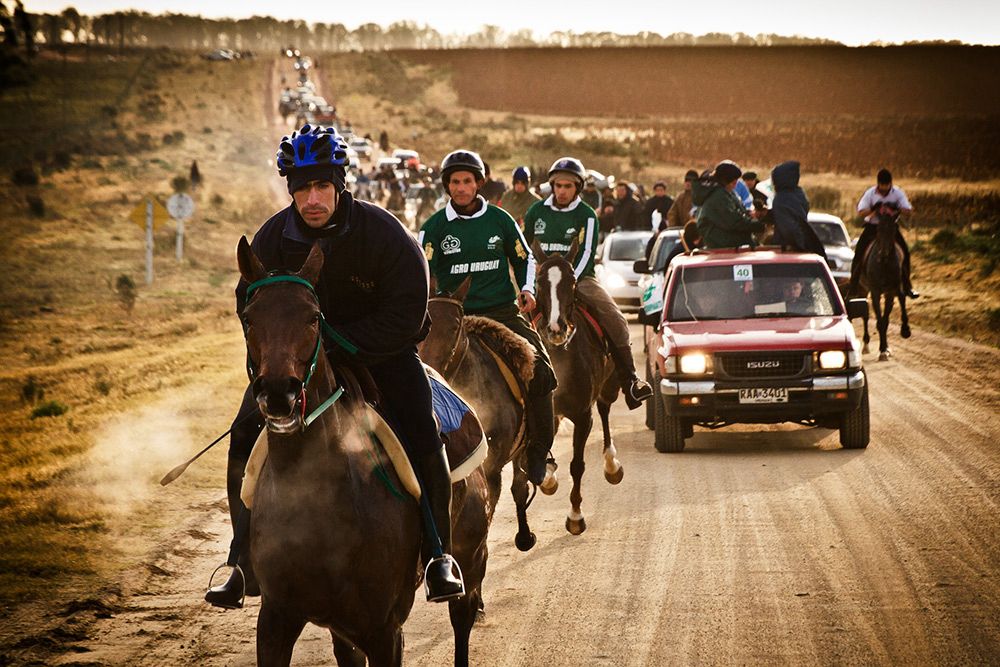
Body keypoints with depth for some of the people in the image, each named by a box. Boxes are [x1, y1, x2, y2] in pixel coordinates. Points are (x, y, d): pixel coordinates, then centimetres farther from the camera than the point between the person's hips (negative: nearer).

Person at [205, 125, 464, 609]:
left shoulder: (382, 232, -21)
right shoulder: (273, 238, -11)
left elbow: (404, 315, -20)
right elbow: (249, 305, 2)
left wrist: (338, 347, -26)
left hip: (381, 351, -3)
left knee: (421, 438, -22)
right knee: (246, 438, -11)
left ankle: (439, 554, -5)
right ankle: (247, 561, 2)